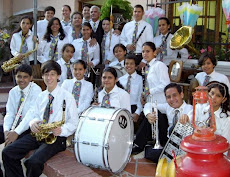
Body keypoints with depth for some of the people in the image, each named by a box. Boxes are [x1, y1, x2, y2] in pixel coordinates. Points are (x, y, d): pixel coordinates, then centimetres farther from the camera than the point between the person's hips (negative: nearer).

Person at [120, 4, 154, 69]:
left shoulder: (147, 26, -1)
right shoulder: (127, 25, 11)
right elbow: (121, 39, 17)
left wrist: (144, 61, -14)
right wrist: (127, 45, -7)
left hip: (140, 57, -3)